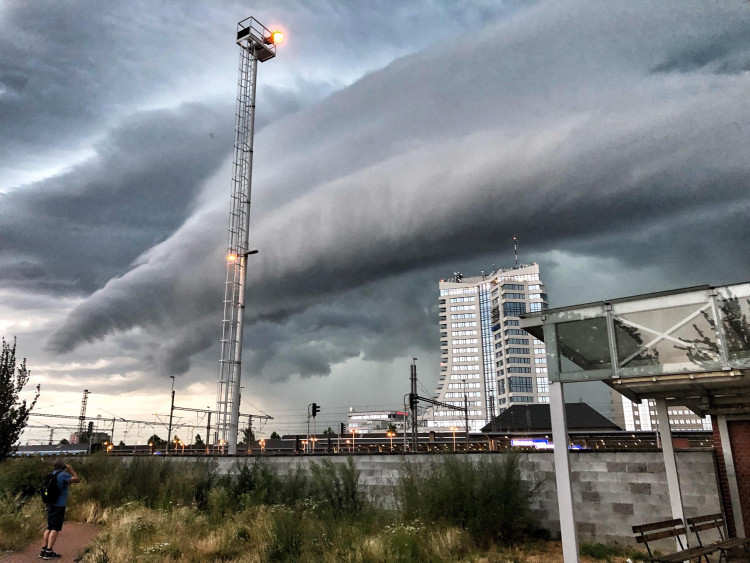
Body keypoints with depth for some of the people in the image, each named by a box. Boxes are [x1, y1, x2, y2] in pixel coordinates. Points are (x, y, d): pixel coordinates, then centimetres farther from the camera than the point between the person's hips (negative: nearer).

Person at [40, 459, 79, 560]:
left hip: (51, 504, 9)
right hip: (59, 505, -9)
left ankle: (44, 550, 18)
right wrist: (71, 469, -6)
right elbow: (77, 480, -13)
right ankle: (49, 552, -5)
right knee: (55, 529, -4)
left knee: (49, 528, 14)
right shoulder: (63, 474, -14)